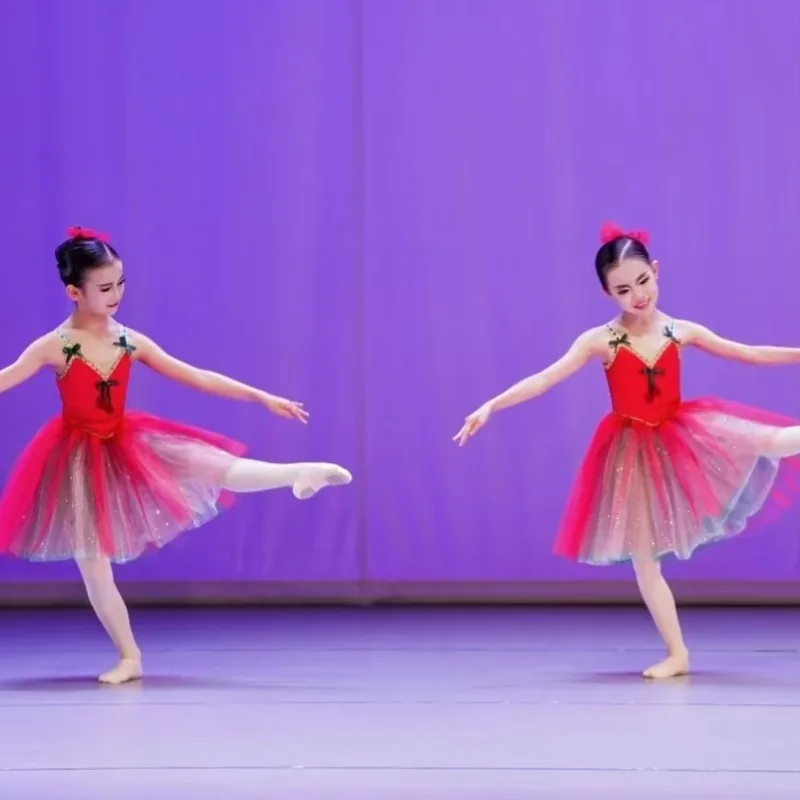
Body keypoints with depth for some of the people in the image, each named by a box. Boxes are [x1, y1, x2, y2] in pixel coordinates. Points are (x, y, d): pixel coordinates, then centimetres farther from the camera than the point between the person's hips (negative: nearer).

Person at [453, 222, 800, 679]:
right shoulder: (600, 341, -9)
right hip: (634, 453, -1)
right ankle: (677, 654, 8)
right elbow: (544, 380, -16)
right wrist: (490, 407, -26)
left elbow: (748, 354, 5)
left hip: (682, 434, 1)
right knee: (643, 556, 0)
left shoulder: (681, 331, -2)